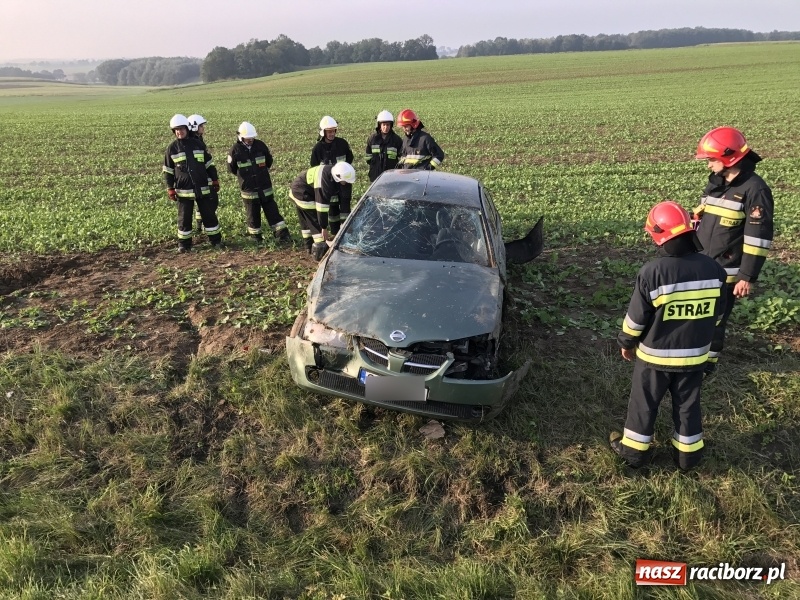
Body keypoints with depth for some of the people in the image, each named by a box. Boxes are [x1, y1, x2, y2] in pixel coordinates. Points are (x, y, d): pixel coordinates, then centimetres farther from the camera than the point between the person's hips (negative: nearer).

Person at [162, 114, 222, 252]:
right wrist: (170, 189, -1)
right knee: (184, 217, 5)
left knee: (209, 214, 7)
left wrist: (215, 181, 7)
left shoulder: (198, 144, 3)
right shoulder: (171, 148, 0)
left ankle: (216, 240, 18)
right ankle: (184, 243, 16)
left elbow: (209, 164, 9)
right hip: (183, 190, -1)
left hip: (203, 188, 1)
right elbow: (168, 171, 3)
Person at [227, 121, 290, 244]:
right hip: (249, 188, -2)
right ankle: (256, 237, 20)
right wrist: (243, 175, 12)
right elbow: (231, 168, 3)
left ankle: (282, 235, 5)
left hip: (265, 186, 2)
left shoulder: (260, 145, -3)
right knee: (253, 214, 7)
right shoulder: (235, 149, -9)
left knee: (272, 211, 4)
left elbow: (269, 160, 14)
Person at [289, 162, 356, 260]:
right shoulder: (324, 180, -38)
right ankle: (320, 252, -9)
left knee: (305, 221, 19)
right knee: (317, 222, -10)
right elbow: (322, 204, -34)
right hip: (302, 193, -9)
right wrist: (324, 227, -28)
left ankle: (310, 248, 30)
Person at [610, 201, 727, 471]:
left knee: (644, 404, 14)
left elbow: (636, 317, -15)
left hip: (655, 355, -4)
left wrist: (627, 342, 2)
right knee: (688, 405, 20)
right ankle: (688, 454, 34)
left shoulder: (653, 271, -23)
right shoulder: (712, 269, -7)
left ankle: (634, 450, 28)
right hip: (695, 354, 4)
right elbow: (717, 311, 5)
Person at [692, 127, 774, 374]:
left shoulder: (754, 189, -14)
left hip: (725, 272, -7)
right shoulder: (715, 183, 9)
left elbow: (758, 238, -16)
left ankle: (707, 361, 24)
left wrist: (748, 277, -17)